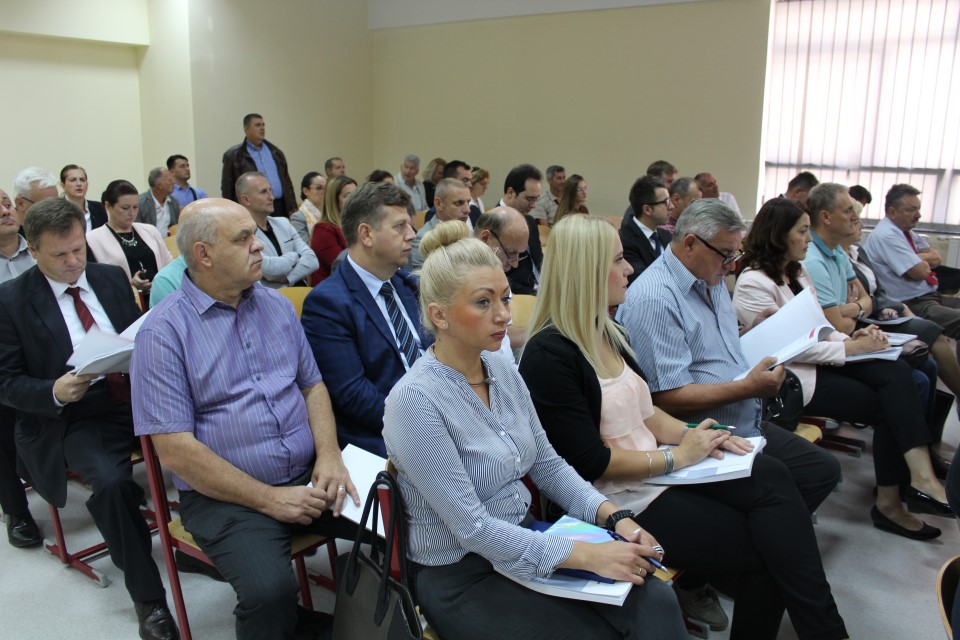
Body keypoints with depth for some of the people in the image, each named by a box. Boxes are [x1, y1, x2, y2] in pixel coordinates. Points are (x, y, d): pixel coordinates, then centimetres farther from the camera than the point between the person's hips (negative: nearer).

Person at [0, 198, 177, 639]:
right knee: (112, 482, -33)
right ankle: (148, 598, -15)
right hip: (74, 417, -3)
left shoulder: (112, 278, 11)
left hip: (137, 397, 4)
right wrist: (55, 392, -19)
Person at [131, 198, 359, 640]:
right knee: (270, 590, -31)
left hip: (309, 475, 5)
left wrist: (329, 454, -6)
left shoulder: (276, 305, 9)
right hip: (226, 495, -5)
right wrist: (269, 499, -16)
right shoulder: (164, 331, -8)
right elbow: (175, 450, -13)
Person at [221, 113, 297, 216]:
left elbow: (287, 182, 18)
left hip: (280, 208, 4)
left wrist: (292, 208, 10)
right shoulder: (233, 156, 3)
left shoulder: (275, 152, 17)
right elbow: (227, 190, 1)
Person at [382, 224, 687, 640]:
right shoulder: (415, 400, -22)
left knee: (655, 603, -13)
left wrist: (613, 517, -6)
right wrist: (588, 555, -24)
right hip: (461, 574, -6)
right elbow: (472, 528, -23)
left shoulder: (505, 373, 1)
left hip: (525, 541, 6)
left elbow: (548, 465, 10)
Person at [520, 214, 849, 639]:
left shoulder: (606, 332, 9)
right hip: (620, 500, -7)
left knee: (771, 476, -15)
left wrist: (692, 435, -2)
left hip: (656, 471, 8)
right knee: (764, 547, -11)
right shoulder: (549, 355, -19)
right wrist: (676, 456, -12)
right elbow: (589, 462, -20)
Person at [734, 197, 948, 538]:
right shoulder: (753, 284, -14)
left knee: (897, 371, -17)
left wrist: (849, 338, -2)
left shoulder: (797, 270, 15)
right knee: (887, 405, -13)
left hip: (819, 359, 8)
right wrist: (847, 348, -16)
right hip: (792, 376, -8)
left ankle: (921, 476, -24)